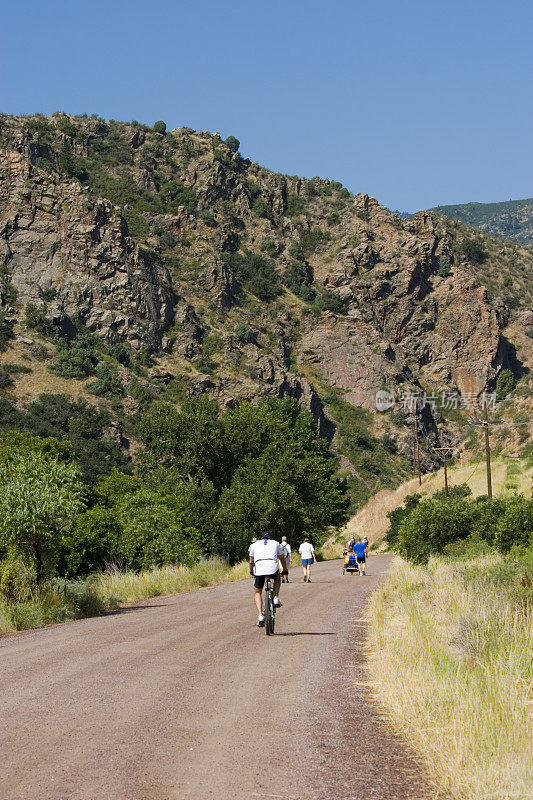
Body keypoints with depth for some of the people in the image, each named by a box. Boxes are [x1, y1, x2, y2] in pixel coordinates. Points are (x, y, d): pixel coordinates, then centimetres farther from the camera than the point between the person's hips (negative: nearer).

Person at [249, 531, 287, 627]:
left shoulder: (254, 545, 27)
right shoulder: (276, 544, 26)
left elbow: (251, 562, 34)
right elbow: (282, 559, 35)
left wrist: (251, 572, 52)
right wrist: (285, 571, 51)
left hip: (259, 570, 0)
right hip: (272, 568, 0)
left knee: (257, 593, 18)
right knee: (277, 578, 35)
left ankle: (260, 615, 0)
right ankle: (276, 598, 14)